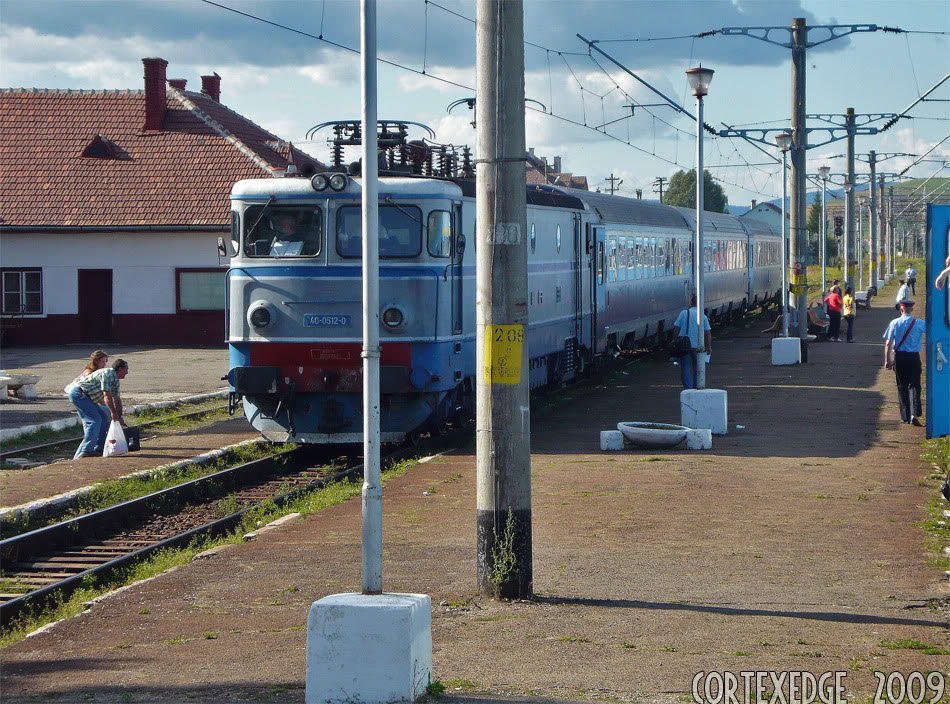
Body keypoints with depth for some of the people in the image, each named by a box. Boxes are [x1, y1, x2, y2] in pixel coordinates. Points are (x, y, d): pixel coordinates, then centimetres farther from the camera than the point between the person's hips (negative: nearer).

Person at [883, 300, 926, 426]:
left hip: (899, 357, 1)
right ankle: (914, 414, -18)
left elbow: (888, 343, -4)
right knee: (914, 385, 0)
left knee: (902, 387, 11)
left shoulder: (894, 323, -3)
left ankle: (905, 416, 13)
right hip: (914, 357, -1)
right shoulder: (920, 323, -5)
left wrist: (887, 360, 1)